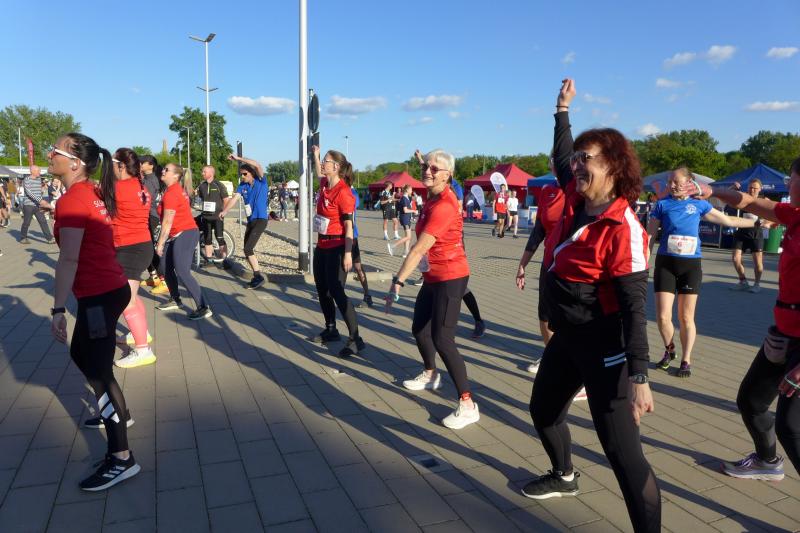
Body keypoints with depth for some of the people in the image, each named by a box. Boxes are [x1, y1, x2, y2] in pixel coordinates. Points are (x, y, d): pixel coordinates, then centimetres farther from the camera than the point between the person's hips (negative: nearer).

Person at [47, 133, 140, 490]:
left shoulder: (71, 200, -16)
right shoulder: (89, 193, 12)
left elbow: (68, 259, -22)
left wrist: (58, 308, -21)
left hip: (99, 295, -10)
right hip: (108, 289, 10)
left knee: (99, 371, -4)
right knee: (81, 355, 26)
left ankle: (121, 459, 3)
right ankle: (116, 412, 44)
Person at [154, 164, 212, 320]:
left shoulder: (171, 193, -17)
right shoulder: (176, 189, 14)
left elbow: (167, 222, -17)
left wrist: (160, 243, -12)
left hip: (184, 235, -11)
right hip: (177, 235, 11)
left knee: (182, 273, -14)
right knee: (167, 268, 16)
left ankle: (203, 308, -13)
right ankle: (175, 300, 31)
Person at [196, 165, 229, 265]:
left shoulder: (219, 185, -6)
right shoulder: (201, 186, 7)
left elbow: (225, 201, -3)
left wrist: (223, 212, -8)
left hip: (217, 216, -5)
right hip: (205, 216, 5)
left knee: (219, 238, -8)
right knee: (207, 238, 9)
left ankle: (224, 259, -2)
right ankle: (209, 258, 18)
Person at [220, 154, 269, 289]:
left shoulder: (261, 181, -8)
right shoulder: (242, 186, 6)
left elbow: (257, 165, -25)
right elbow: (234, 198, -6)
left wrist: (238, 158, -24)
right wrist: (225, 211, -21)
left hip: (261, 219, -7)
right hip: (250, 220, 8)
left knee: (248, 249, -14)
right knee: (248, 250, 10)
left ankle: (259, 277, -5)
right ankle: (257, 277, 21)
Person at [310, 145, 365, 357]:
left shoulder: (343, 193, -18)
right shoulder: (325, 185, 6)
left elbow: (349, 226, -19)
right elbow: (319, 173, 34)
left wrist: (347, 254, -23)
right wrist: (315, 155, 29)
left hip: (336, 248, -9)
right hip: (322, 246, 9)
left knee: (336, 292, -11)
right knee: (322, 289, 15)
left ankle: (355, 339, -6)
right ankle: (331, 330, 30)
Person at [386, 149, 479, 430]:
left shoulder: (443, 206, -24)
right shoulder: (433, 199, 6)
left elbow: (418, 249, -28)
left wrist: (397, 282, -28)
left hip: (450, 278, -10)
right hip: (434, 277, 10)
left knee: (442, 339, -12)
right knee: (419, 329, 20)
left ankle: (468, 404, -3)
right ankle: (430, 375, 46)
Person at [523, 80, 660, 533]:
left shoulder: (622, 228, -23)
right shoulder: (577, 199, -1)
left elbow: (633, 306, -24)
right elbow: (561, 157, 21)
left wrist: (639, 378, -28)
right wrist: (563, 109, 28)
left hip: (603, 346, -9)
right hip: (567, 337, 9)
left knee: (622, 450, -6)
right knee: (543, 410, 26)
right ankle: (564, 476, 53)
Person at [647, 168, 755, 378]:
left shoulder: (699, 204, 5)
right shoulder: (662, 204, 0)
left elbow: (728, 220, 16)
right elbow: (650, 235, 1)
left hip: (691, 265, 1)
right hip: (665, 264, -1)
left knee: (686, 317, 4)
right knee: (662, 316, -5)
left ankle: (686, 360, 17)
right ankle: (669, 350, 22)